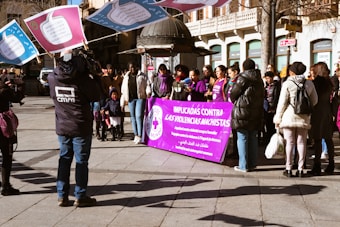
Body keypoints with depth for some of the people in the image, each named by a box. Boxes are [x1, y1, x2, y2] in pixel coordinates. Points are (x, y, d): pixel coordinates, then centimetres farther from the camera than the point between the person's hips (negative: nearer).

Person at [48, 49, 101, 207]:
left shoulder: (52, 78, -6)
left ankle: (62, 196, 18)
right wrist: (95, 79, 7)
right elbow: (96, 96, -5)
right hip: (81, 127, -4)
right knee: (81, 161, 5)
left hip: (62, 127, 4)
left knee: (64, 159, 14)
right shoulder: (83, 79, -17)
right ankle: (80, 196, 12)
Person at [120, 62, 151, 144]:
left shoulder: (142, 76, 5)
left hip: (140, 98, -4)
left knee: (139, 116, -13)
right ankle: (136, 135, 15)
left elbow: (147, 85, 0)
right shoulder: (126, 77, 15)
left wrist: (148, 92, -22)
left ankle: (140, 136, -12)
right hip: (131, 99, 4)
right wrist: (122, 103, 12)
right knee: (133, 117, 6)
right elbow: (123, 90, 16)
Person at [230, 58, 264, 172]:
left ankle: (243, 166, 1)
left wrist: (236, 103, 13)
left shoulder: (243, 78, -10)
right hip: (256, 112, 7)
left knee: (242, 138, -1)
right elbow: (262, 96, 14)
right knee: (252, 138, 13)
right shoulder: (259, 80, 11)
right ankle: (252, 164, 19)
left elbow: (233, 94, -5)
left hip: (242, 111, -7)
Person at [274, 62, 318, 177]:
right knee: (301, 143, 8)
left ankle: (289, 169, 7)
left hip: (289, 117, -3)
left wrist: (278, 118, 0)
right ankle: (300, 169, 12)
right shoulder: (309, 83, 4)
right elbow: (314, 101, 11)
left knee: (290, 143, 3)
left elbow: (282, 103, -7)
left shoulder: (287, 84, -7)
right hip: (304, 117, 3)